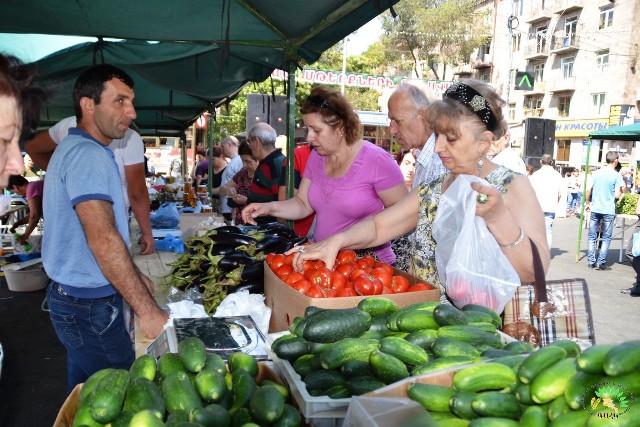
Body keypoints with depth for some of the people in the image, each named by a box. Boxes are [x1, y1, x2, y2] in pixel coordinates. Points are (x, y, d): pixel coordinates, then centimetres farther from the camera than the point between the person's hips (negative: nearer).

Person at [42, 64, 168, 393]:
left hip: (76, 295, 10)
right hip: (89, 304, -10)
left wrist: (135, 277, 20)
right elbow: (103, 238, -29)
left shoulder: (75, 149, 14)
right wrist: (147, 310, -27)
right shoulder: (88, 155, -20)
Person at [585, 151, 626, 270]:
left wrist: (588, 203, 18)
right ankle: (601, 263, 6)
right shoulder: (617, 176, -7)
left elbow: (588, 190, 5)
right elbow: (617, 195, -11)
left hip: (595, 209, 3)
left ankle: (591, 262, 11)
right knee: (606, 238, 6)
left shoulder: (596, 173, 4)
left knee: (592, 237, 9)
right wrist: (623, 191, 10)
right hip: (608, 211, -3)